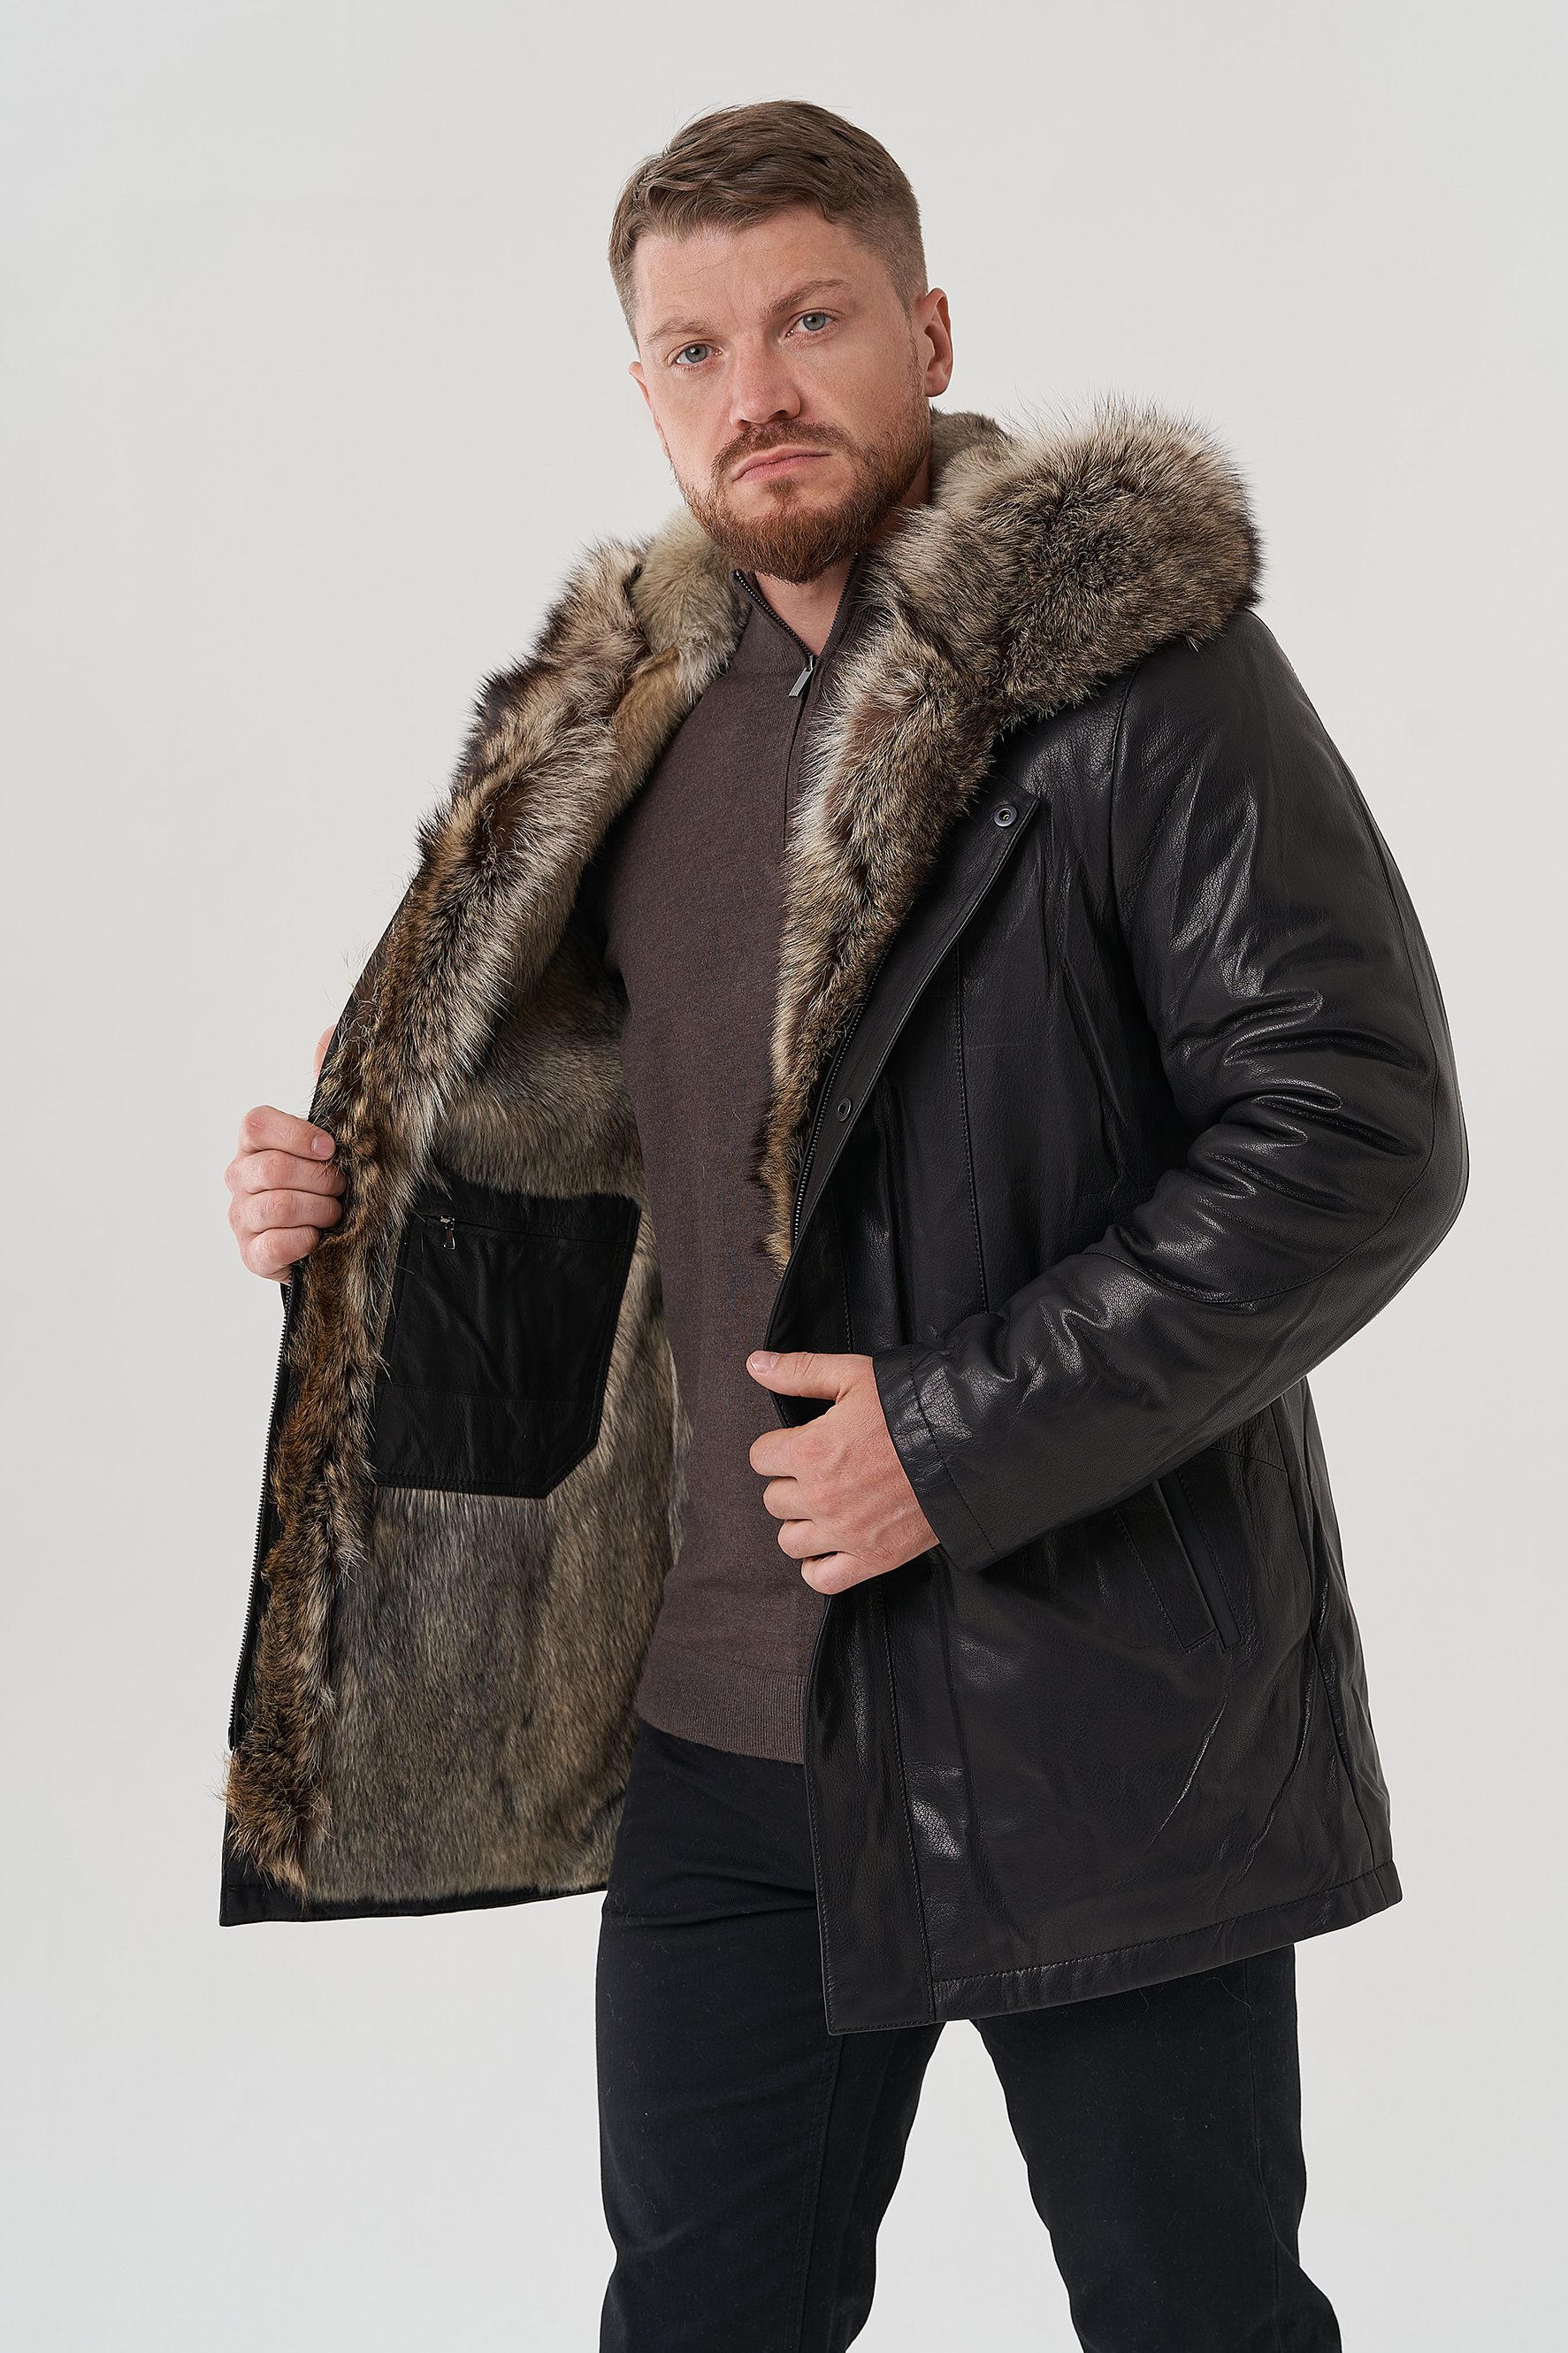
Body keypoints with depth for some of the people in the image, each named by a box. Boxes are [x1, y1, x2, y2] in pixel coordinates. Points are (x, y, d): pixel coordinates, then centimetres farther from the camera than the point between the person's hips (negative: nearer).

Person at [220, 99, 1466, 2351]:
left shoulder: (1135, 662, -11)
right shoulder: (625, 726, 11)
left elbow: (1362, 1134, -16)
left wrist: (961, 1438, -19)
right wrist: (369, 1211, 4)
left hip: (1091, 1718, -6)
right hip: (725, 1721, 6)